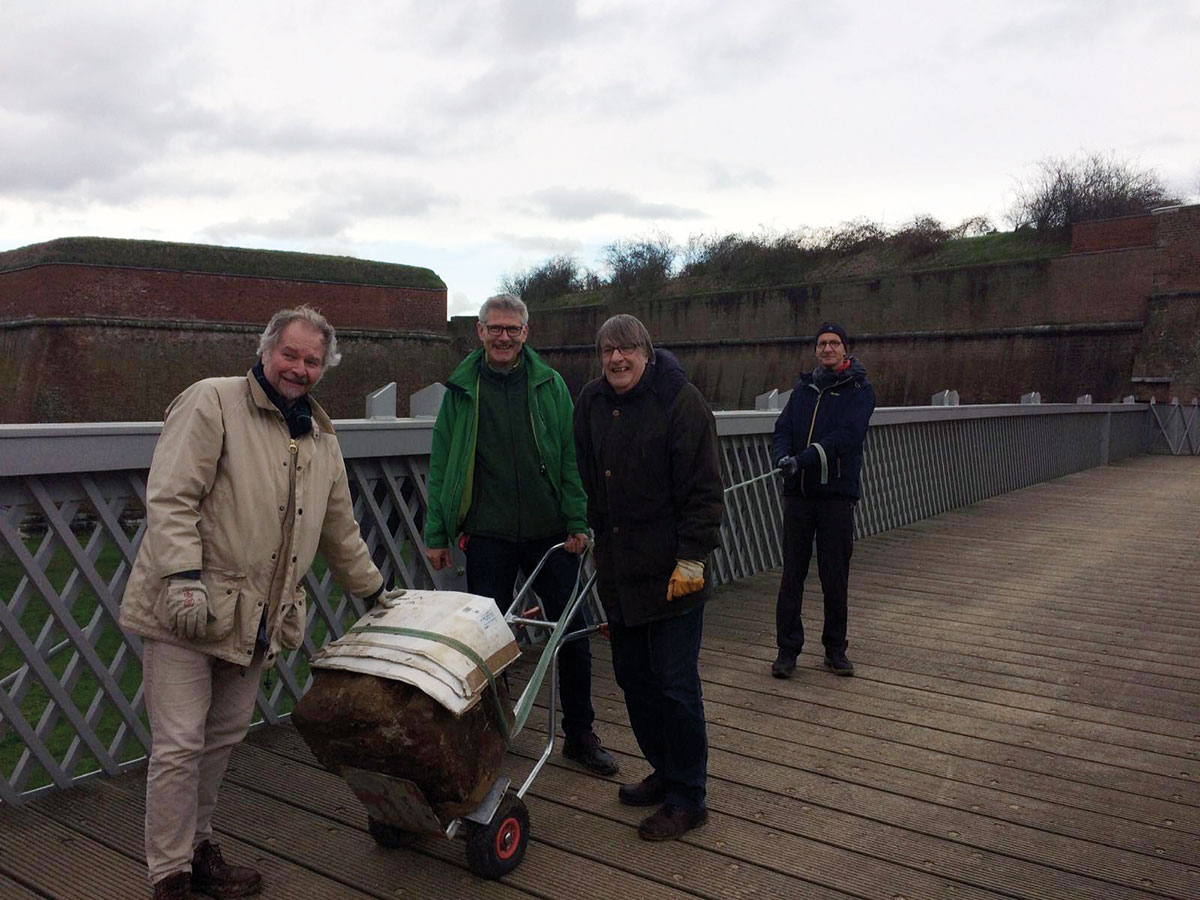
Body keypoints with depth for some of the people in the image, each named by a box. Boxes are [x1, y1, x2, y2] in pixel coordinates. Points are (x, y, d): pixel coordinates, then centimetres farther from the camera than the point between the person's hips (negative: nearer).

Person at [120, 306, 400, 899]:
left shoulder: (322, 439, 15)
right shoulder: (211, 402, -7)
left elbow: (340, 530, 24)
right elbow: (170, 497, -15)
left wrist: (375, 590, 28)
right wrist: (184, 576, -24)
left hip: (256, 620, 6)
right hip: (186, 611, -6)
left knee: (224, 738, 15)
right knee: (179, 744, -1)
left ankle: (196, 846, 33)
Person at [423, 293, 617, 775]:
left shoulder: (550, 384, 3)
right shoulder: (461, 389, 3)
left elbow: (570, 459, 2)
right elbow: (442, 465, 4)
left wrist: (577, 522, -5)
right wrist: (437, 534, 1)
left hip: (549, 533, 1)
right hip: (488, 536, 0)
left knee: (573, 635, 6)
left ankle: (580, 734, 24)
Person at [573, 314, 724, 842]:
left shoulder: (680, 401, -10)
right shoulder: (591, 403, 8)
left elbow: (703, 488, -13)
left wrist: (692, 558, -17)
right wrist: (588, 533, 14)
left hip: (672, 574, -7)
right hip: (617, 569, 7)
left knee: (676, 685, -1)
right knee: (633, 679, 15)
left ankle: (687, 799, 13)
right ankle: (664, 772, 33)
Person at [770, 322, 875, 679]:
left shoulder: (860, 390, 1)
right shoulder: (803, 388, 14)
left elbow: (848, 435, -14)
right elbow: (782, 430, 6)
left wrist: (804, 458, -24)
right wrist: (783, 456, -17)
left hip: (837, 492, -3)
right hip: (798, 492, 3)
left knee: (835, 576, 5)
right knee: (792, 573, 4)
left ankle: (835, 649, 20)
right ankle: (787, 649, 13)